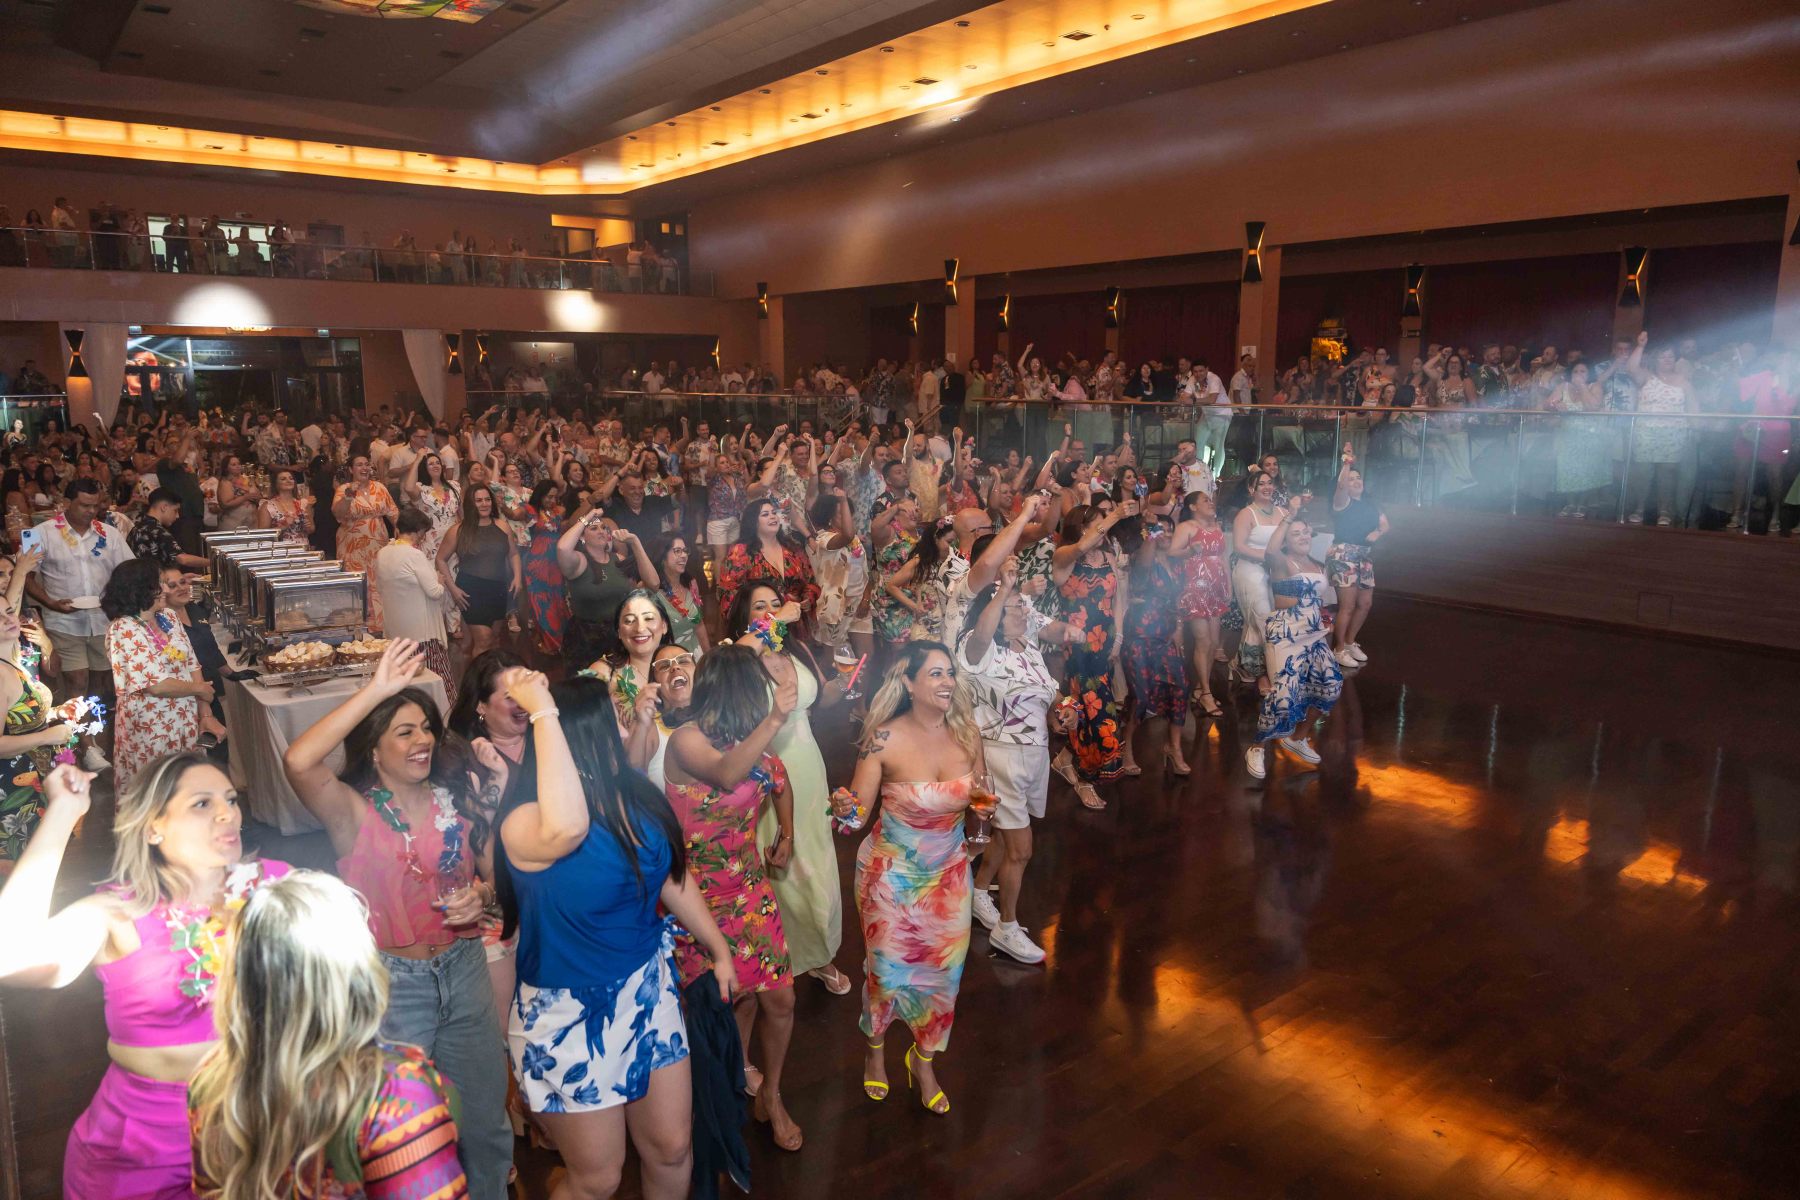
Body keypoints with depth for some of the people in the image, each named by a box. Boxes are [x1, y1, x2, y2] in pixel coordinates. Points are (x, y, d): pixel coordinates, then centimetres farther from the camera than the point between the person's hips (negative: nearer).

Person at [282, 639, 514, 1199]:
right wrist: (377, 689, -34)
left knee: (486, 1121, 18)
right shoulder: (355, 812, -14)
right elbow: (298, 761, -34)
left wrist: (483, 894, -12)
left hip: (464, 968, 4)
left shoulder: (456, 796, -2)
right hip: (391, 981, -4)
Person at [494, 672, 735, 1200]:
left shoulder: (636, 795, -6)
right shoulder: (525, 821, -26)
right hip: (572, 1013, -5)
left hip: (650, 989, 6)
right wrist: (543, 713, -43)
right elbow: (566, 828, -52)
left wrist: (719, 948, 17)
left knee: (672, 1148, 18)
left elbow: (673, 877, 9)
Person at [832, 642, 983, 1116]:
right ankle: (875, 1050, 44)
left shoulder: (967, 731, -10)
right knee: (888, 969, 12)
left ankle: (924, 1062, 41)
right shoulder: (885, 739, -21)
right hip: (891, 872, -3)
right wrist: (845, 807, -37)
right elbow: (859, 807, -15)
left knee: (943, 970, 13)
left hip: (948, 871, 3)